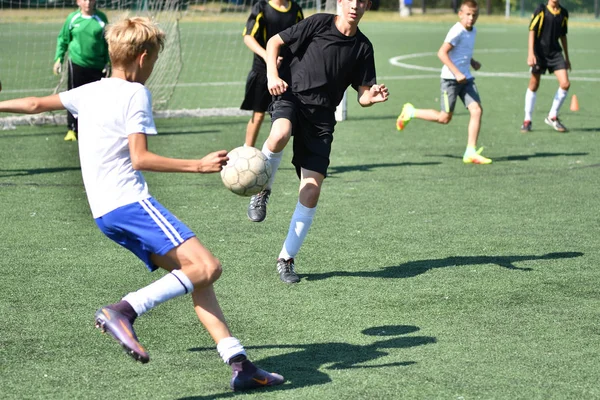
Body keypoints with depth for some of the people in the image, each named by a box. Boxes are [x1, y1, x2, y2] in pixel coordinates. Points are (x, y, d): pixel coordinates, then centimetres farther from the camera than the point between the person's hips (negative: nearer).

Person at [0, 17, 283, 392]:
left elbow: (36, 104, 30)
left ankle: (239, 364, -2)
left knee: (198, 277, 6)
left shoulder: (90, 91, 18)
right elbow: (140, 159, -16)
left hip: (105, 212, 9)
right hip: (129, 201, -9)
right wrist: (199, 165, -16)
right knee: (208, 266, -20)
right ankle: (124, 310, -27)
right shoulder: (135, 94, -6)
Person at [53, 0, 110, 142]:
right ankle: (72, 129, 10)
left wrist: (108, 62, 3)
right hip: (77, 64, -1)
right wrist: (58, 59, 2)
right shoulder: (72, 18, -1)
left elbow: (107, 42, 6)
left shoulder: (101, 18, 0)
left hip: (97, 66, 1)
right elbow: (62, 39, 8)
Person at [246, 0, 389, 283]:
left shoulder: (363, 47, 9)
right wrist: (272, 75, -10)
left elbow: (362, 96, 13)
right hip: (291, 96, -3)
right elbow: (274, 42, 6)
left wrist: (372, 97, -10)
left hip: (321, 117, 3)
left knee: (311, 191, -6)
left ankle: (286, 259, 10)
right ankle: (263, 191, -9)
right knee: (279, 136, -40)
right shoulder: (319, 23, 0)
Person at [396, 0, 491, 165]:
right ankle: (410, 112, 22)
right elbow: (442, 53, -23)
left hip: (466, 78, 7)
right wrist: (457, 73, -27)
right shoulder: (457, 32, -16)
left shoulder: (473, 31, 11)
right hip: (450, 78, -7)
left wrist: (472, 62, 11)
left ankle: (471, 153, -7)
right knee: (444, 118, 0)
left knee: (477, 110, -9)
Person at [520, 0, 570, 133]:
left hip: (555, 52, 4)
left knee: (565, 84, -8)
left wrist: (567, 58, 21)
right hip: (539, 52, -4)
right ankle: (527, 120, 13)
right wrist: (530, 53, -18)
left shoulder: (564, 13, 7)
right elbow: (532, 31, -9)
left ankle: (552, 117, 9)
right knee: (534, 85, 1)